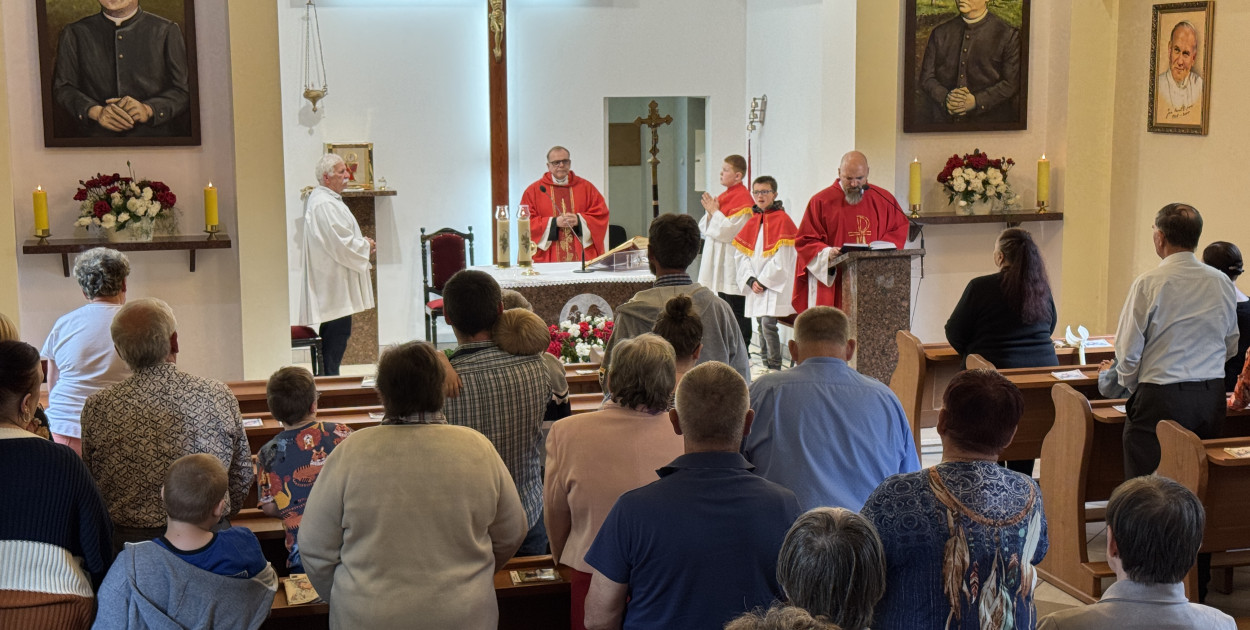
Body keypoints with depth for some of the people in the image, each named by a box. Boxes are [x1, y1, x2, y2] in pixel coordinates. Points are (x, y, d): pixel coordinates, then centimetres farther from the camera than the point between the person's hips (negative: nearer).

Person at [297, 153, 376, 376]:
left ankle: (329, 375, 18)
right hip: (333, 283, -11)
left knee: (337, 331, 13)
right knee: (338, 331, -8)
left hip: (332, 282, 11)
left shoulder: (327, 199, 16)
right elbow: (341, 244, -23)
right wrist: (365, 245, -6)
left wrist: (362, 244, 13)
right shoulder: (324, 204, -19)